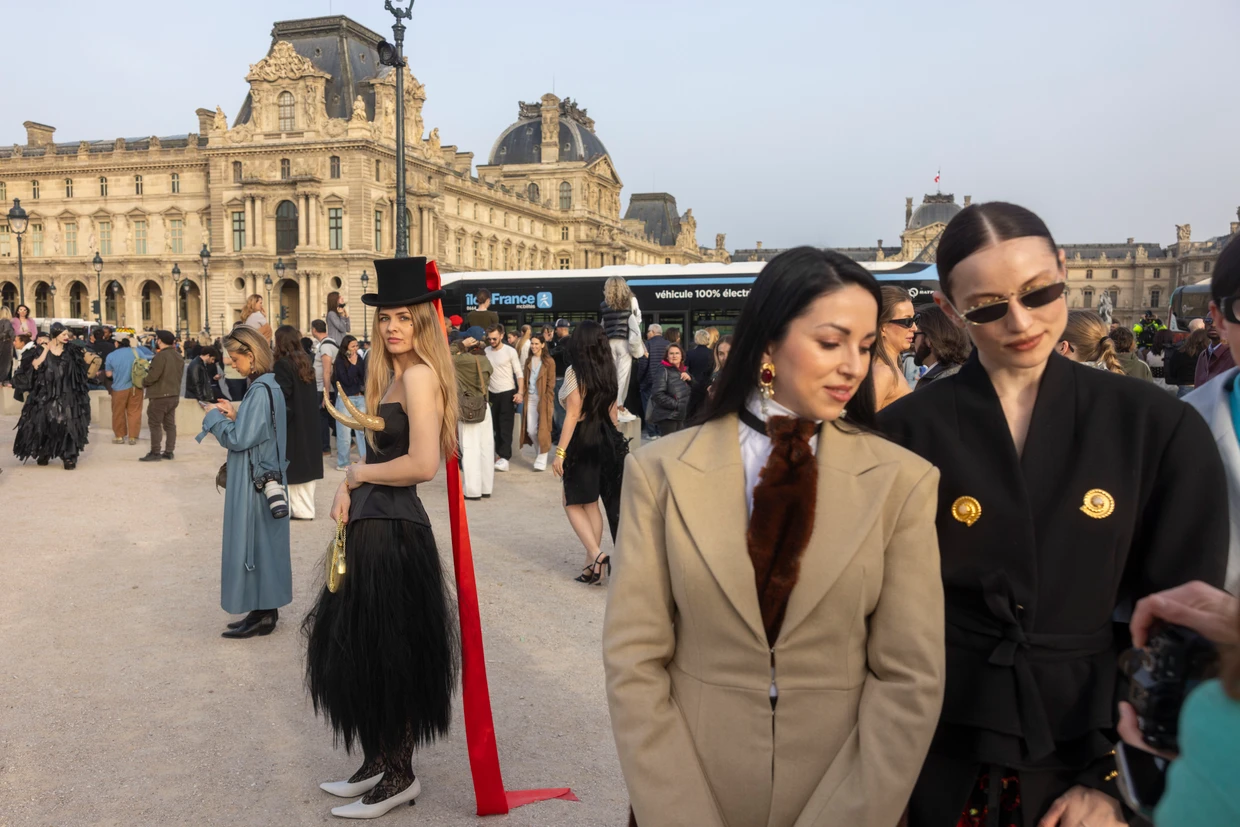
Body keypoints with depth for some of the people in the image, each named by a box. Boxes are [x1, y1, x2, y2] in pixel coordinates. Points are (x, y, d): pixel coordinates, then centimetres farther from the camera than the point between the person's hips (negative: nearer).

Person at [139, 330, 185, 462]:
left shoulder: (161, 355, -18)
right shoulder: (178, 356, 12)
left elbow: (154, 375, -21)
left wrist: (144, 383, -4)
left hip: (160, 395, -9)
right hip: (174, 395, 9)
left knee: (155, 424, -3)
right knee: (170, 424, 11)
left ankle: (155, 453, -3)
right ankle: (169, 451, 13)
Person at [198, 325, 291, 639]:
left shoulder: (259, 390, -19)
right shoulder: (269, 386, 10)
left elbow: (239, 438, -22)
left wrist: (214, 417, -8)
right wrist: (234, 414, 8)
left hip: (255, 480, -10)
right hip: (268, 476, 10)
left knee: (252, 541, -1)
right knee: (263, 541, 14)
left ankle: (261, 614, 7)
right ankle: (266, 608, 23)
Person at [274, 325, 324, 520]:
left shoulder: (283, 364, -13)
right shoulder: (306, 362, 9)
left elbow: (281, 397, -19)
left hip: (290, 423, -7)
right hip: (308, 423, 7)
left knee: (289, 467, 0)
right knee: (305, 464, 10)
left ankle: (286, 508, 5)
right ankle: (304, 508, 14)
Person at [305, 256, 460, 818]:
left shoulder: (419, 374, -16)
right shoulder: (389, 375, 13)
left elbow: (423, 464, -24)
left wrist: (358, 474, -10)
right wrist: (349, 491, -4)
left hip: (394, 530, -10)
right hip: (370, 524, 10)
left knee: (386, 655, 4)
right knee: (361, 650, 18)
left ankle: (399, 776, 21)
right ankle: (378, 761, 33)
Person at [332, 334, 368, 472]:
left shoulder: (359, 358, 8)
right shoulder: (340, 361, -6)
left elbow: (364, 376, 0)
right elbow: (347, 380, -16)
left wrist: (358, 363, -10)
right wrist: (353, 364, -14)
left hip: (360, 398, 5)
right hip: (346, 399, -5)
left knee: (363, 430, 6)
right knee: (345, 433, 0)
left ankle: (364, 459, 15)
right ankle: (342, 463, 9)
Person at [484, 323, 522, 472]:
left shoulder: (510, 351, -8)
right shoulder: (486, 351, 3)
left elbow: (519, 373, -6)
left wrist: (519, 392, -15)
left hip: (508, 392, -4)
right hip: (492, 393, 4)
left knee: (506, 426, -7)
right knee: (496, 425, 10)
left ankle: (504, 457, -11)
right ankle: (499, 453, 19)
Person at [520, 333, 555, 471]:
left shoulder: (549, 361, -5)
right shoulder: (528, 360, 11)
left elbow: (551, 384, -7)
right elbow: (524, 379, 12)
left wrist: (549, 402, -11)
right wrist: (523, 394, 2)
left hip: (543, 399, -5)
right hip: (530, 398, 5)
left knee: (543, 430, -1)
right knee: (530, 430, 5)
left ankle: (541, 460, 6)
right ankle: (540, 453, 27)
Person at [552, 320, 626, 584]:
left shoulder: (575, 372, -13)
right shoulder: (608, 371, 7)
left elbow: (573, 414, -16)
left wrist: (560, 451, -15)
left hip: (582, 441, -7)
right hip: (606, 439, 7)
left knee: (574, 503, 6)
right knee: (591, 503, 13)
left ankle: (596, 555, -9)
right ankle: (591, 562, 15)